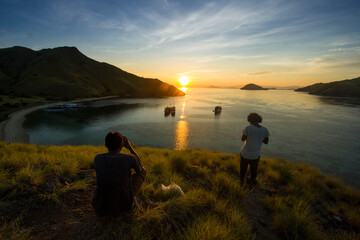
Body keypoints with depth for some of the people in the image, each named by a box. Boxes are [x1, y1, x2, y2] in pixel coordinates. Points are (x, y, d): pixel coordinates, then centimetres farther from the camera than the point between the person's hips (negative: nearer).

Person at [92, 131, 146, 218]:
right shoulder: (130, 158, -18)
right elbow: (140, 167, 6)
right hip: (122, 207, -3)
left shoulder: (97, 158, -9)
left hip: (100, 208, 4)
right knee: (143, 171, 14)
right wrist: (129, 147, 0)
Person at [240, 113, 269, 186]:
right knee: (254, 169, 23)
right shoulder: (265, 130, -6)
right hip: (256, 154, 2)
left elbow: (243, 139, -14)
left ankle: (241, 182, 38)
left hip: (245, 152, -2)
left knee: (243, 168, 20)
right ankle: (252, 182, 42)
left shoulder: (248, 128, -17)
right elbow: (266, 142, 1)